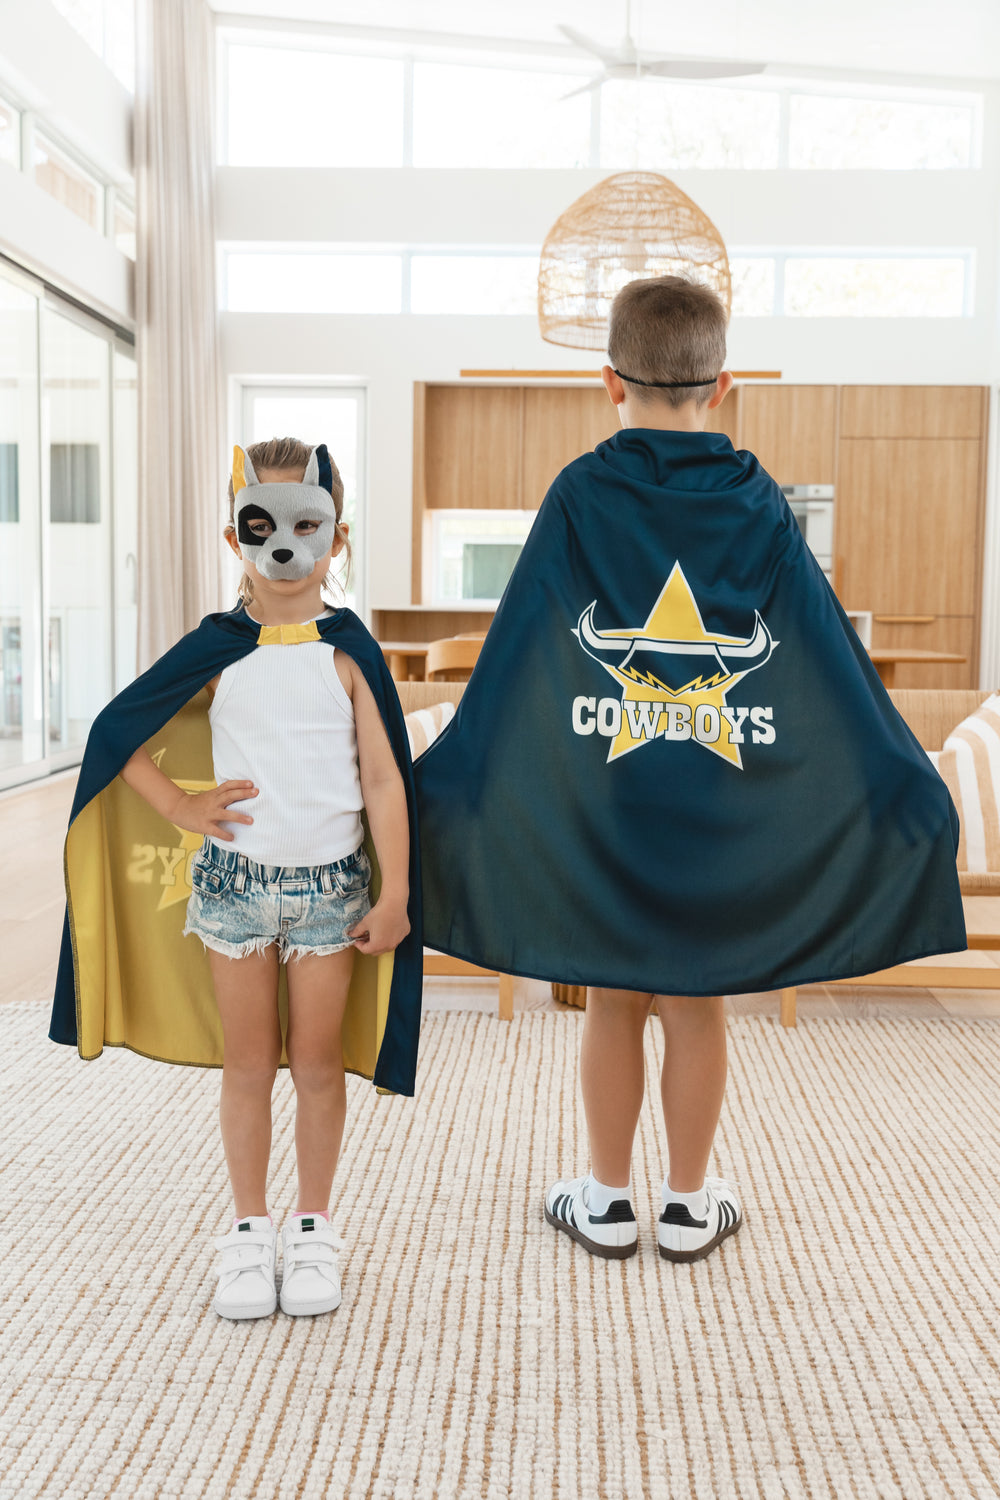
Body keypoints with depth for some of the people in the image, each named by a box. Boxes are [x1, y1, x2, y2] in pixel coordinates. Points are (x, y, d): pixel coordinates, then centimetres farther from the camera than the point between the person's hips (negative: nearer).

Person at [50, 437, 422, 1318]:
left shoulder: (350, 653, -2)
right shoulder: (218, 651, 0)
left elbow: (385, 779, -3)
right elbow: (118, 729, 5)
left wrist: (395, 894, -6)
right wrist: (180, 805, -4)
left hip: (330, 882, -1)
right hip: (235, 879, 1)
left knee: (317, 1061, 8)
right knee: (248, 1063, 10)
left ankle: (313, 1232, 24)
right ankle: (249, 1233, 24)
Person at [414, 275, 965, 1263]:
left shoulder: (578, 498, -6)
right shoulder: (758, 507, -3)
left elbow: (511, 665, -9)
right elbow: (834, 664, -4)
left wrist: (445, 782, -4)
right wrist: (908, 790, 2)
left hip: (595, 811, -1)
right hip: (725, 816, 1)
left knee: (612, 1004, 11)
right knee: (697, 1006, 12)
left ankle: (606, 1202, 24)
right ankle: (689, 1205, 25)